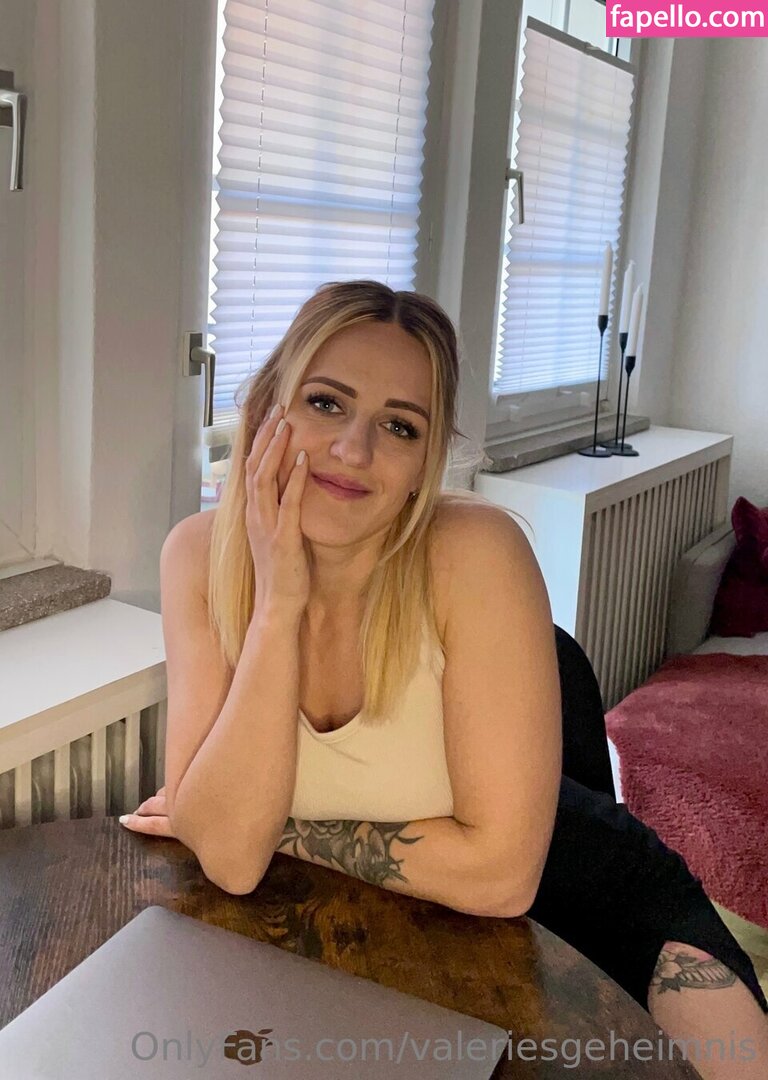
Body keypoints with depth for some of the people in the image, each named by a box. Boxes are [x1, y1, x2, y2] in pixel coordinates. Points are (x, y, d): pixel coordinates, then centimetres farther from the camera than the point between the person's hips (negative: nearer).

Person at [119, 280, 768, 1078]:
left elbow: (500, 869, -25)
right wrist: (277, 603, -30)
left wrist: (275, 829, -17)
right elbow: (228, 856, -22)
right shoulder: (200, 557, -15)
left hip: (578, 899, -3)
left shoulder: (475, 552, -26)